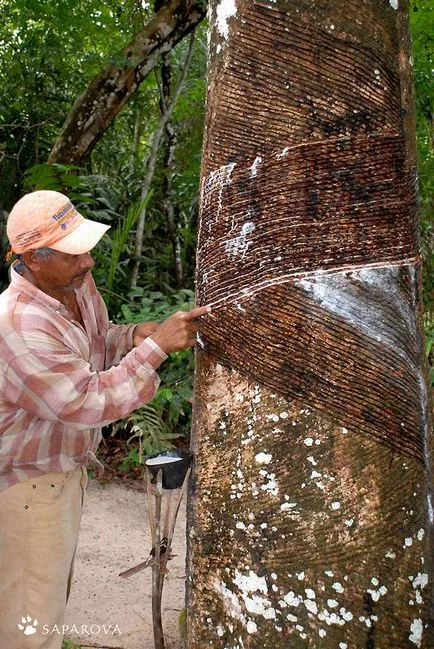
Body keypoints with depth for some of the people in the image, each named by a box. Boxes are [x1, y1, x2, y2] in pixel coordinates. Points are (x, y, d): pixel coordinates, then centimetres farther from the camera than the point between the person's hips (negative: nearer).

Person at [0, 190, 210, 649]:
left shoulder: (78, 284, -5)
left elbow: (97, 340, 13)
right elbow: (89, 403, -32)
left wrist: (134, 335, -9)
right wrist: (157, 346, -32)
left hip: (65, 468, 8)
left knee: (54, 589, 27)